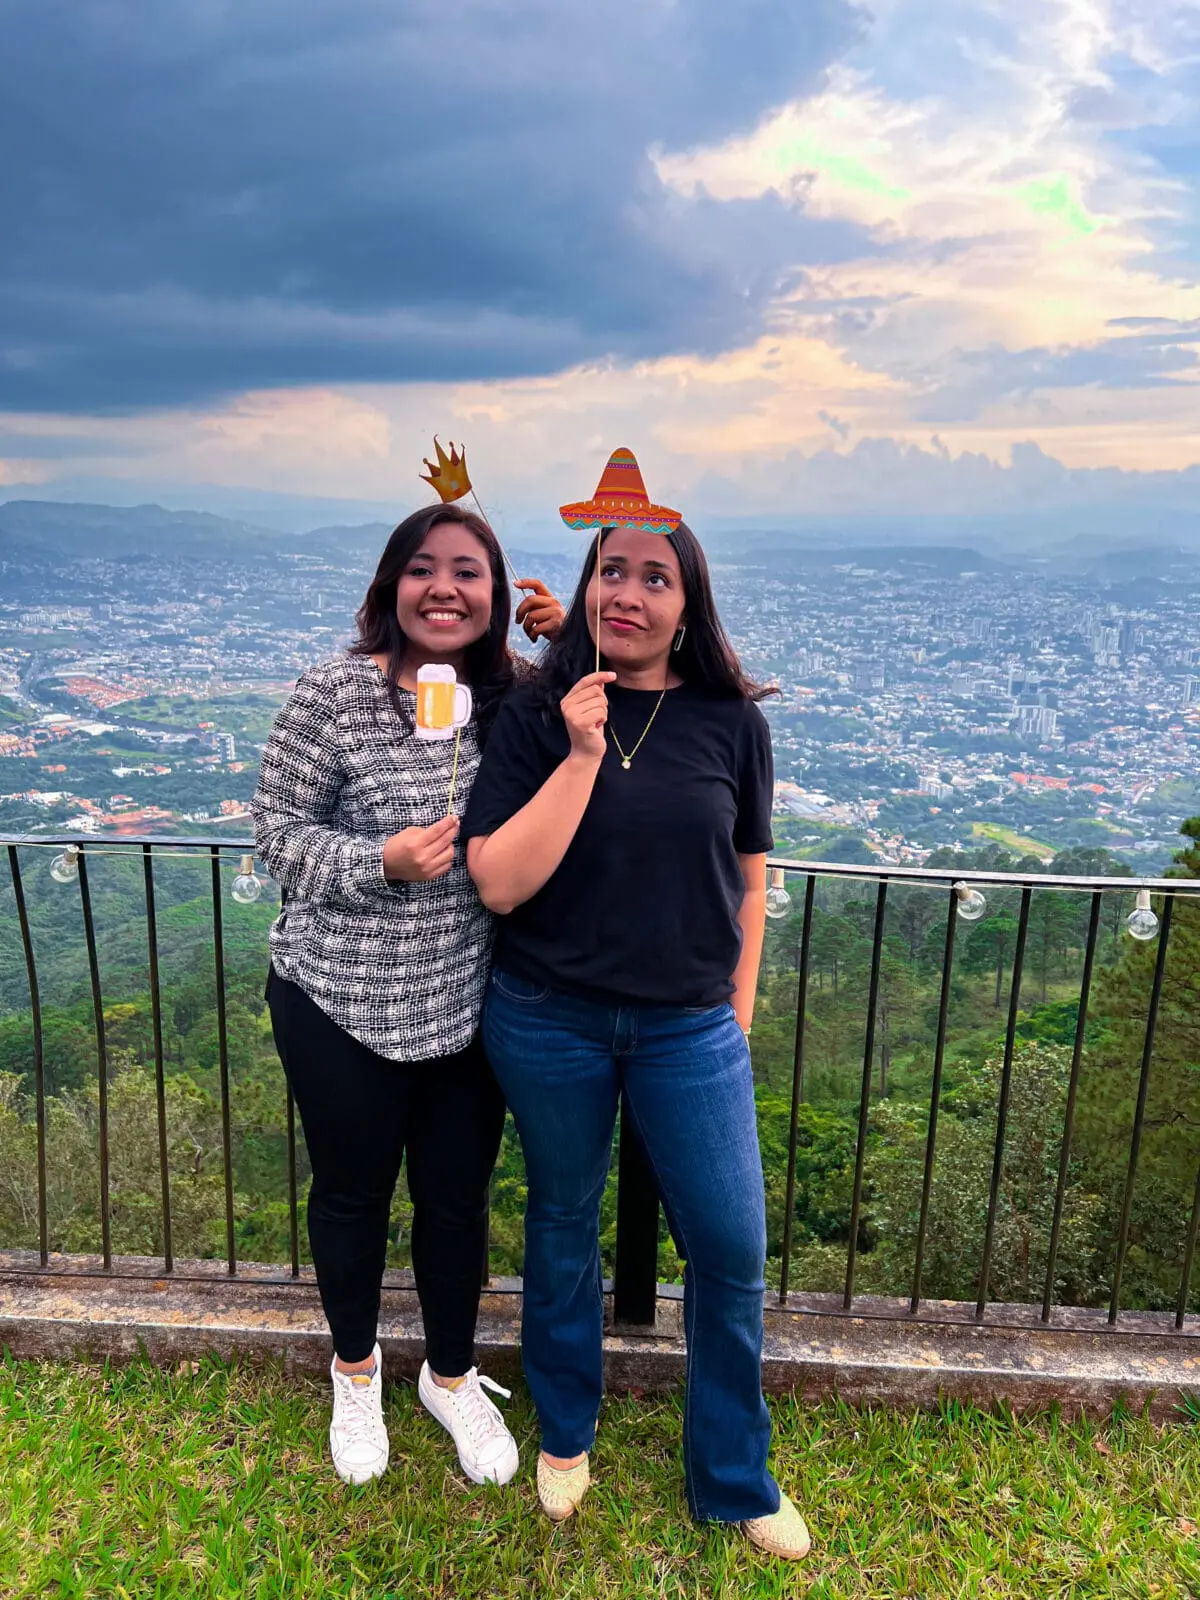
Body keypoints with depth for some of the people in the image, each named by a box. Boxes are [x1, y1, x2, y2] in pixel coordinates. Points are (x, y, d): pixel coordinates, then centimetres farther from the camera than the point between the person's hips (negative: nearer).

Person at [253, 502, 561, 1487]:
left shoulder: (514, 694, -2)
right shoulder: (338, 693, -15)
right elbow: (277, 831, -8)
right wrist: (381, 862, -27)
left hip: (470, 1004, 3)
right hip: (344, 1006, -3)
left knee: (458, 1199, 17)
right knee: (354, 1193, 18)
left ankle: (451, 1376, 46)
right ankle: (356, 1367, 48)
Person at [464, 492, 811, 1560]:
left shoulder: (732, 723, -4)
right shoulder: (537, 716, -7)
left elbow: (747, 881, 5)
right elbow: (499, 882, -14)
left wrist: (736, 1012, 8)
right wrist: (581, 755, -20)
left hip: (689, 1029, 1)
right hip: (548, 1022, 0)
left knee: (731, 1250, 6)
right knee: (563, 1226, 17)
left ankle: (735, 1480, 32)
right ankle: (564, 1435, 44)